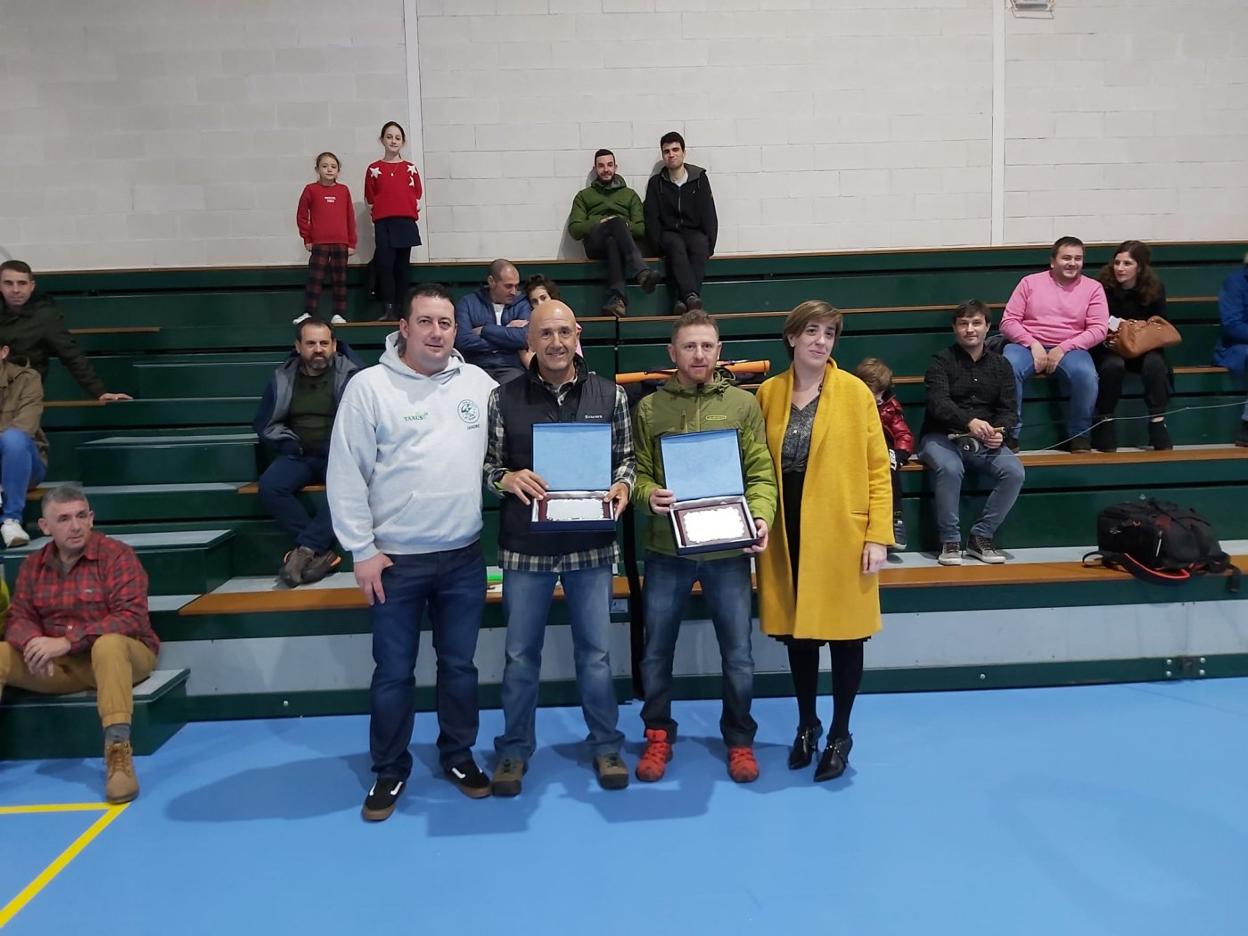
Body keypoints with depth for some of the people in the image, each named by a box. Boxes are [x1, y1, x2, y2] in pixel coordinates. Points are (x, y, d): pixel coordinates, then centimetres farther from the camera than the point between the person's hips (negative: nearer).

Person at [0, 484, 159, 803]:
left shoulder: (116, 555, -10)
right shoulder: (32, 565, 8)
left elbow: (131, 617, -19)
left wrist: (67, 642, -28)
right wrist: (33, 643, -22)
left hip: (116, 656, -5)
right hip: (58, 665, 5)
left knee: (108, 644, -38)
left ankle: (118, 753, -42)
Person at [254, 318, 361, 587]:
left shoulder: (350, 375, -2)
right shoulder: (283, 378, 9)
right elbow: (264, 423, 15)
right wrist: (288, 442, 0)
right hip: (298, 455, 3)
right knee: (269, 486, -27)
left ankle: (305, 549, -26)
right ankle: (322, 552, -25)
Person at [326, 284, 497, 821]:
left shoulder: (479, 384, 4)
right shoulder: (369, 386, -7)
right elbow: (346, 475, -7)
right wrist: (361, 550, -9)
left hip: (464, 556, 3)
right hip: (395, 560, -3)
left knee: (459, 665, 15)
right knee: (393, 672, 9)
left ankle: (458, 756, 33)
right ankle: (389, 771, 26)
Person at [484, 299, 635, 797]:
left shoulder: (609, 395, 2)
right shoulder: (503, 399, -1)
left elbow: (626, 458, 8)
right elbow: (487, 463, 4)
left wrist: (622, 486, -13)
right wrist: (507, 478, -17)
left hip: (592, 546, 1)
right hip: (524, 548, 0)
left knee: (595, 651, 12)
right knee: (520, 654, 11)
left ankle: (605, 746, 29)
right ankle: (515, 748, 29)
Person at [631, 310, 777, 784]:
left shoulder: (743, 404, 2)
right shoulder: (649, 408, 3)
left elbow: (761, 473, -1)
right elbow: (637, 473, 3)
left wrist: (760, 516, -18)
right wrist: (648, 496, -18)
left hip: (728, 550, 0)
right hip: (666, 550, 1)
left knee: (738, 654, 10)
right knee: (657, 651, 11)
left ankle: (740, 740, 31)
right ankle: (659, 736, 32)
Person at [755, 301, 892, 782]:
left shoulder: (854, 391, -4)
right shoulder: (768, 392, 4)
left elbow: (878, 468, -4)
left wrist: (878, 534, -9)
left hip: (841, 532, -2)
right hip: (787, 532, 3)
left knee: (844, 634, 7)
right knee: (796, 629, 13)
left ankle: (840, 734, 26)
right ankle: (806, 725, 33)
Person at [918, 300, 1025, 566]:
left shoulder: (1001, 365, 15)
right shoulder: (941, 361, 2)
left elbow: (1008, 409, 9)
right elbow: (938, 403, -15)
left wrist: (1000, 432, -14)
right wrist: (970, 421, -33)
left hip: (986, 441, 4)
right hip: (942, 437, -3)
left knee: (1014, 472, -25)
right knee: (949, 469, -36)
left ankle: (981, 537, -8)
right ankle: (950, 541, -19)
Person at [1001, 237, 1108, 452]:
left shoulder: (1093, 288, 9)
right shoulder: (1030, 282, 8)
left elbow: (1098, 329, 0)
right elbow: (1008, 322, 2)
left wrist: (1063, 349, -12)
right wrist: (1033, 345, -13)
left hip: (1069, 349, 0)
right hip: (1028, 344, 0)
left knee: (1086, 374, -31)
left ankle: (1078, 435, -9)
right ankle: (1010, 433, -19)